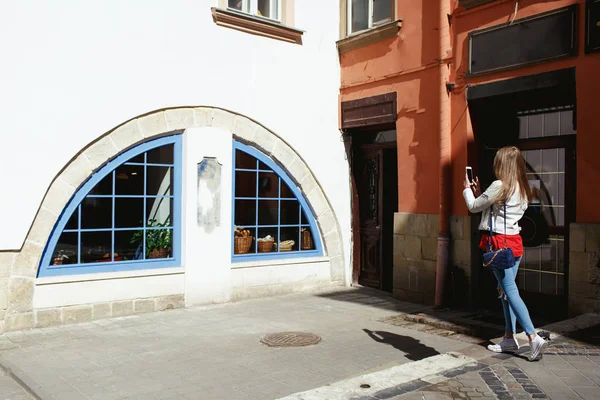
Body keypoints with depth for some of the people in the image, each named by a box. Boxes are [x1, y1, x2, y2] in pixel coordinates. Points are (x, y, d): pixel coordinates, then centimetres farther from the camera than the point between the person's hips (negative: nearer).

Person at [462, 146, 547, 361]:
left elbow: (473, 206, -4)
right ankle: (509, 338, 20)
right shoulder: (522, 189, 11)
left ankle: (534, 337, -11)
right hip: (514, 241, 8)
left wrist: (468, 189, 14)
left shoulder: (499, 186, -14)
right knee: (506, 290, 13)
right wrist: (478, 192, 16)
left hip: (498, 242, -8)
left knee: (510, 291, -6)